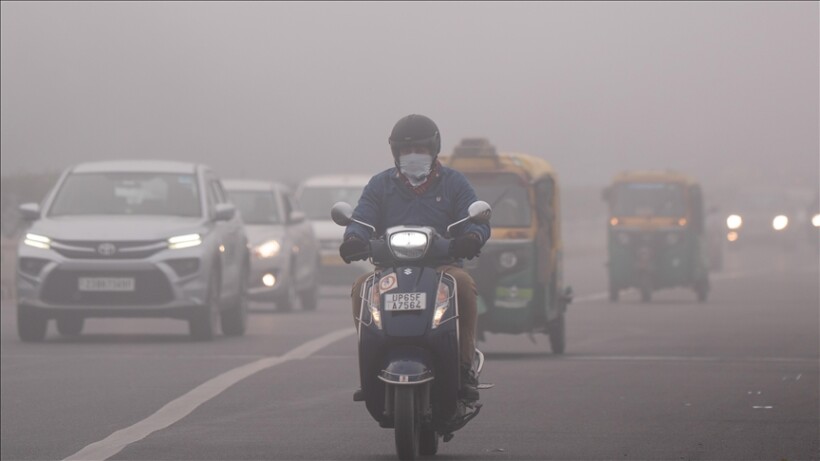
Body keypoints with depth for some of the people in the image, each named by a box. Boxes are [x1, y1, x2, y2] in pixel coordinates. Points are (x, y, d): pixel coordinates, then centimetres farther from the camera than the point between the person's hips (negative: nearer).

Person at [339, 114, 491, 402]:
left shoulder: (454, 183, 13)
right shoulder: (381, 185, 16)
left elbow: (477, 221, 2)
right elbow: (361, 219, 3)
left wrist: (473, 237, -25)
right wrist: (353, 239, -23)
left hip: (442, 265, -1)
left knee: (464, 284, -35)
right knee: (362, 288, -29)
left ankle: (465, 366, -28)